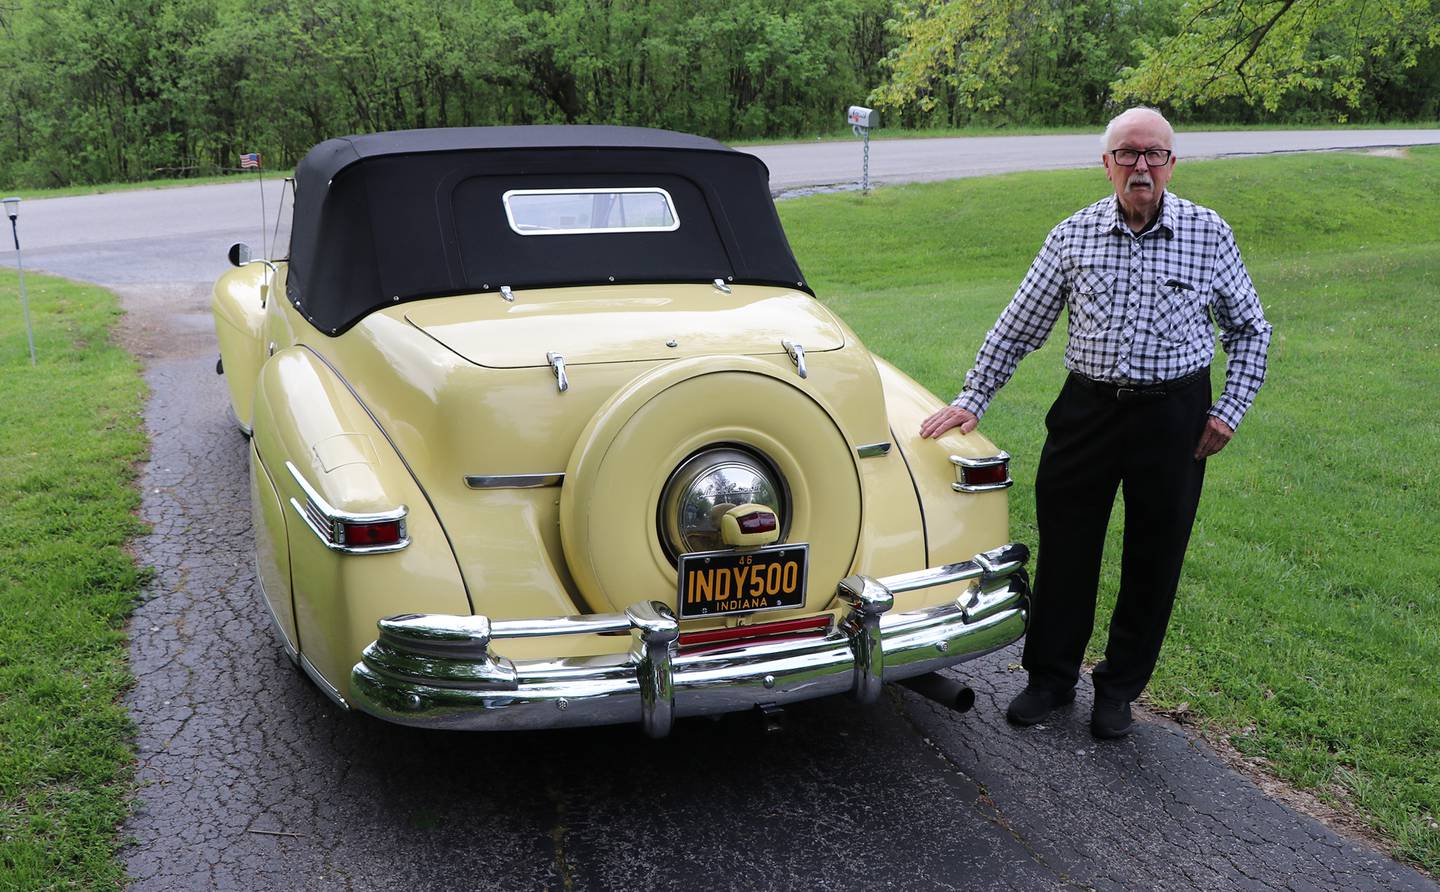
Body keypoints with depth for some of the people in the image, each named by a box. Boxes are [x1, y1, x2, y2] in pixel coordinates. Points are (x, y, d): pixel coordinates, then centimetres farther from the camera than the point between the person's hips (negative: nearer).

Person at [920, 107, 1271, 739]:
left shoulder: (1210, 235, -3)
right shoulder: (1071, 237, -1)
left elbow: (1249, 329, 8)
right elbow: (1016, 329, 4)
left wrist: (1230, 409, -1)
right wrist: (971, 401, -1)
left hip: (1174, 416, 0)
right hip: (1087, 409, 1)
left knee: (1153, 561, 9)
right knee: (1064, 549, 7)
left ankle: (1120, 688, 28)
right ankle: (1051, 676, 26)